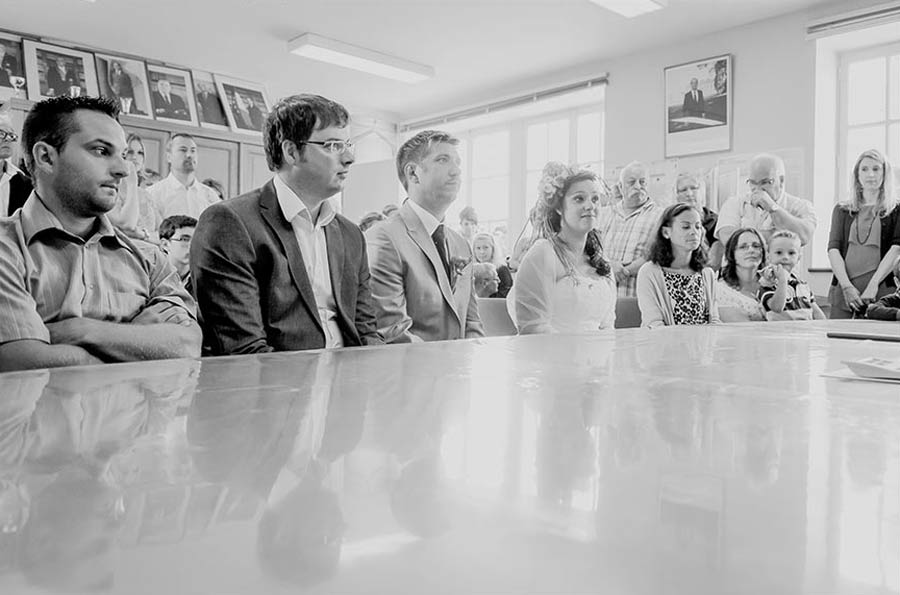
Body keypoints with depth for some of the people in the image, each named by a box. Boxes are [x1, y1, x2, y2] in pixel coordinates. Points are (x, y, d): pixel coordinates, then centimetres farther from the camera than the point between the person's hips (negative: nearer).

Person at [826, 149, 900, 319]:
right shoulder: (842, 210, 15)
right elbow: (833, 249, 4)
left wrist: (873, 285, -14)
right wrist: (847, 286, -9)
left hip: (881, 292, -2)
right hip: (843, 290, 2)